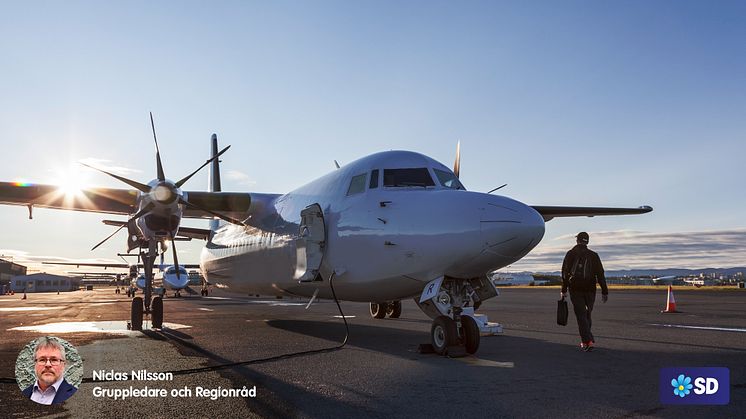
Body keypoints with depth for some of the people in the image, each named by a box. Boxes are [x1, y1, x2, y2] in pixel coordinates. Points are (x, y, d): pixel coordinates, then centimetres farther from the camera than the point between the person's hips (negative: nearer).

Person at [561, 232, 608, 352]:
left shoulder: (570, 254, 3)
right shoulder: (593, 255, 7)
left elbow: (565, 273, -1)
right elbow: (600, 274, 3)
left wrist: (564, 290, 2)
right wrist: (604, 291, 5)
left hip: (575, 289, -2)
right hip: (590, 290, 2)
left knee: (581, 315, -3)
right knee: (587, 314, 14)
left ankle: (588, 341, -15)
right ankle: (585, 341, 20)